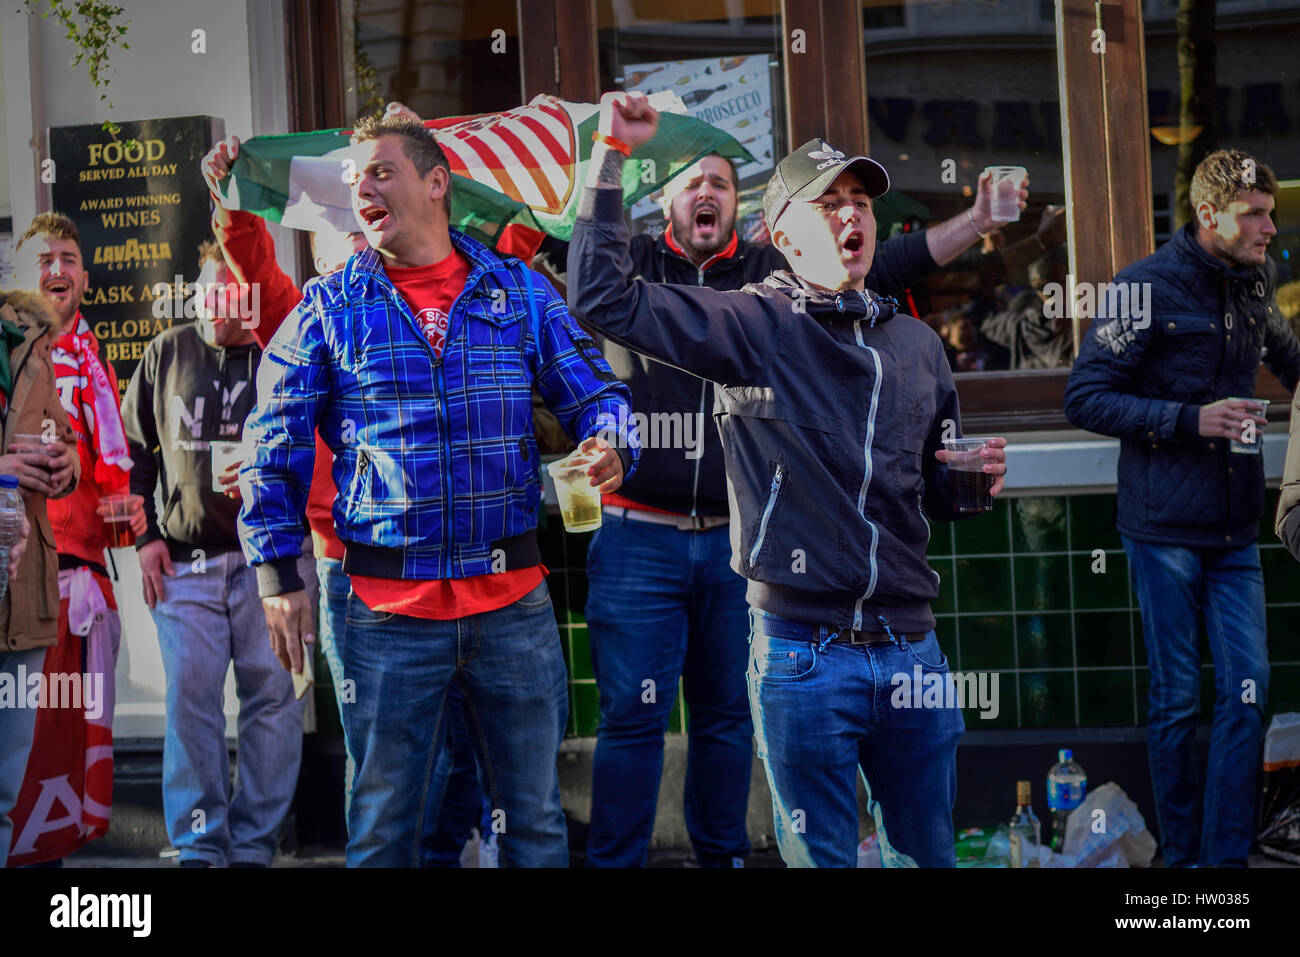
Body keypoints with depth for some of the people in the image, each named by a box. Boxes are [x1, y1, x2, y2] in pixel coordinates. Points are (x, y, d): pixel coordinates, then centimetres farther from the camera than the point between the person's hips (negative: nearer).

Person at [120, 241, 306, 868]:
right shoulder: (167, 354, 11)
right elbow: (133, 447, 16)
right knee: (189, 700, -1)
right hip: (185, 561, 2)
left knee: (271, 698, -1)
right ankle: (199, 849, 4)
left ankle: (253, 846, 7)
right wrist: (145, 535, 8)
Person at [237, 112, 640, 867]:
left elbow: (597, 393, 8)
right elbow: (275, 447, 4)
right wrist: (279, 576, -3)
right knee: (384, 825, 6)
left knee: (535, 816, 8)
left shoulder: (520, 291, 7)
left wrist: (610, 448, -15)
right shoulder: (330, 307, 4)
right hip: (388, 611, -1)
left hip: (514, 601, 1)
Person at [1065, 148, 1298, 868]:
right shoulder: (1146, 287, -8)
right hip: (1164, 529, -5)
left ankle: (1227, 854, 3)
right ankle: (1180, 854, 14)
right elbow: (1085, 398, -11)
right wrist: (1191, 420, -19)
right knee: (1177, 698, 2)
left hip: (1235, 530, 5)